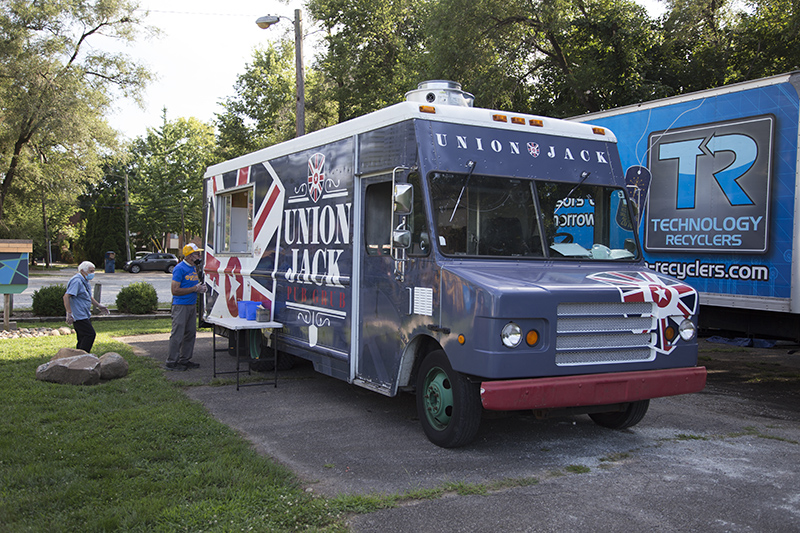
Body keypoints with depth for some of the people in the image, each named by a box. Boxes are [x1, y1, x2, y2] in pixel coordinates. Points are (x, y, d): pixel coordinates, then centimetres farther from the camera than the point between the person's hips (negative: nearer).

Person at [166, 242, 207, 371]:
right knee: (177, 334, -5)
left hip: (192, 305, 9)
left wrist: (201, 288, 5)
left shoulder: (193, 268, 13)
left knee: (190, 334, 13)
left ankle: (185, 359, 23)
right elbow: (175, 290, -18)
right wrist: (195, 289, -17)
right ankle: (172, 362, 2)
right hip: (181, 306, -9)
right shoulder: (180, 269, -14)